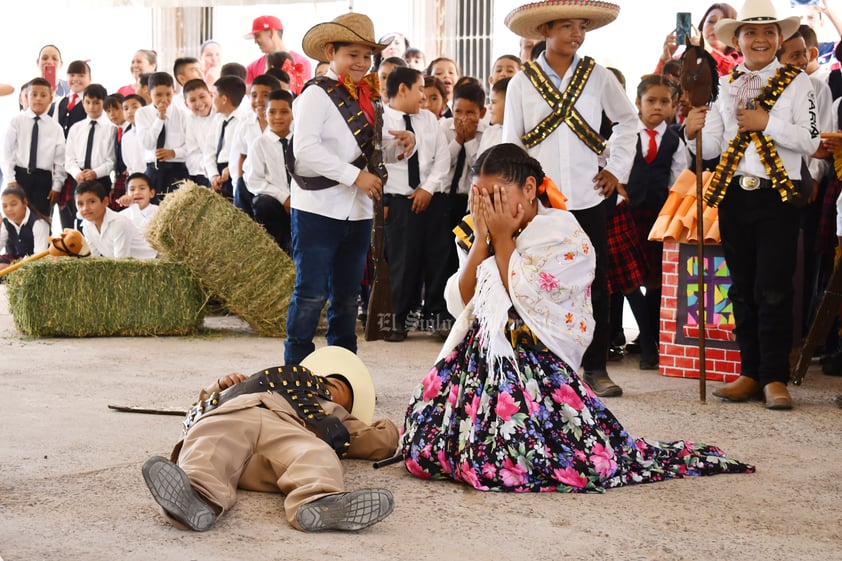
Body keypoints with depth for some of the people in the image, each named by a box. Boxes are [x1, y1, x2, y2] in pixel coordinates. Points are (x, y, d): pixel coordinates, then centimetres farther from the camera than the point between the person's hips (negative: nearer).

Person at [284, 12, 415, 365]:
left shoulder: (367, 100, 13)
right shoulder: (317, 95, -8)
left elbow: (379, 151, 17)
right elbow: (305, 149, -20)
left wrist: (400, 145, -6)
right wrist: (355, 175, -22)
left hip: (358, 211, 7)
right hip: (318, 207, -7)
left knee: (346, 296, 12)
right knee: (311, 293, -4)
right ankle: (296, 368, 5)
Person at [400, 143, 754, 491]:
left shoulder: (562, 234, -7)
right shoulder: (475, 234, 11)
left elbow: (526, 303, -17)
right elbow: (459, 303, 1)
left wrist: (503, 238, -10)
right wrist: (482, 239, -6)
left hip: (536, 367, -6)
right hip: (478, 362, 6)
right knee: (421, 444, -10)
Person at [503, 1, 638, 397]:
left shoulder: (598, 77, 3)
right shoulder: (522, 82, 2)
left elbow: (628, 120, 16)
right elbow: (510, 143, 4)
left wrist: (617, 167, 7)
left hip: (587, 198, 1)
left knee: (595, 283, 3)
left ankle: (596, 366, 12)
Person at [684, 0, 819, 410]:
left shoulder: (796, 82, 2)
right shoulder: (725, 87, 12)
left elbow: (810, 141, -6)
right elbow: (711, 147, 9)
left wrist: (767, 122, -14)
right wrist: (693, 132, -10)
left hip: (777, 196, -4)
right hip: (734, 196, 4)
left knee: (772, 292, -6)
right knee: (742, 290, 8)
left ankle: (775, 378, 1)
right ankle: (750, 373, 15)